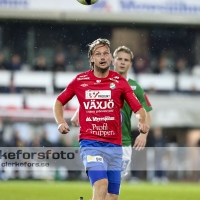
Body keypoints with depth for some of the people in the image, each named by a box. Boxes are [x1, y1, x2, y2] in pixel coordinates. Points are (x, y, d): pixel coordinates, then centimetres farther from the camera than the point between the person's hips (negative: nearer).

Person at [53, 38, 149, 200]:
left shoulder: (120, 82, 5)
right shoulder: (80, 81, 4)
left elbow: (138, 108, 3)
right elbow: (59, 102, 17)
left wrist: (142, 121, -19)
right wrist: (61, 122, 0)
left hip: (114, 145, 3)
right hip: (90, 143, -3)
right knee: (101, 184, -25)